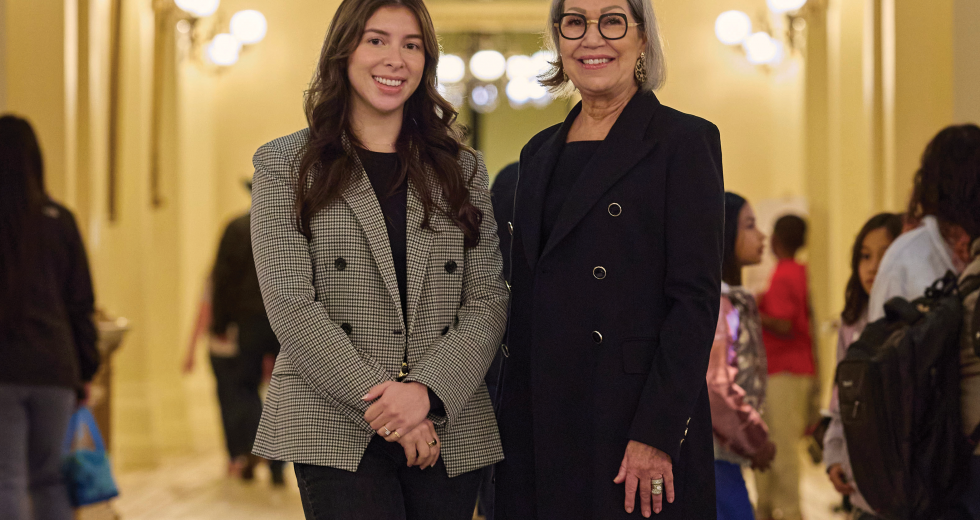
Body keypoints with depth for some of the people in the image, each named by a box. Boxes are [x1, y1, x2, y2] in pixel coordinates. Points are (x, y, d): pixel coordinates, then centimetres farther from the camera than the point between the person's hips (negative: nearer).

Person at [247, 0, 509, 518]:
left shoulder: (463, 169, 12)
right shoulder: (286, 166, 5)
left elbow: (488, 300, 4)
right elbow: (291, 305, -5)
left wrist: (428, 391, -12)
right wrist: (379, 400, -13)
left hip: (450, 429, 3)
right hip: (336, 429, -3)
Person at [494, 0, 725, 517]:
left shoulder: (683, 141, -5)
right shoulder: (539, 152, 14)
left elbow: (696, 300, -11)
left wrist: (656, 434, -18)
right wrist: (513, 431, 9)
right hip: (543, 431, 6)